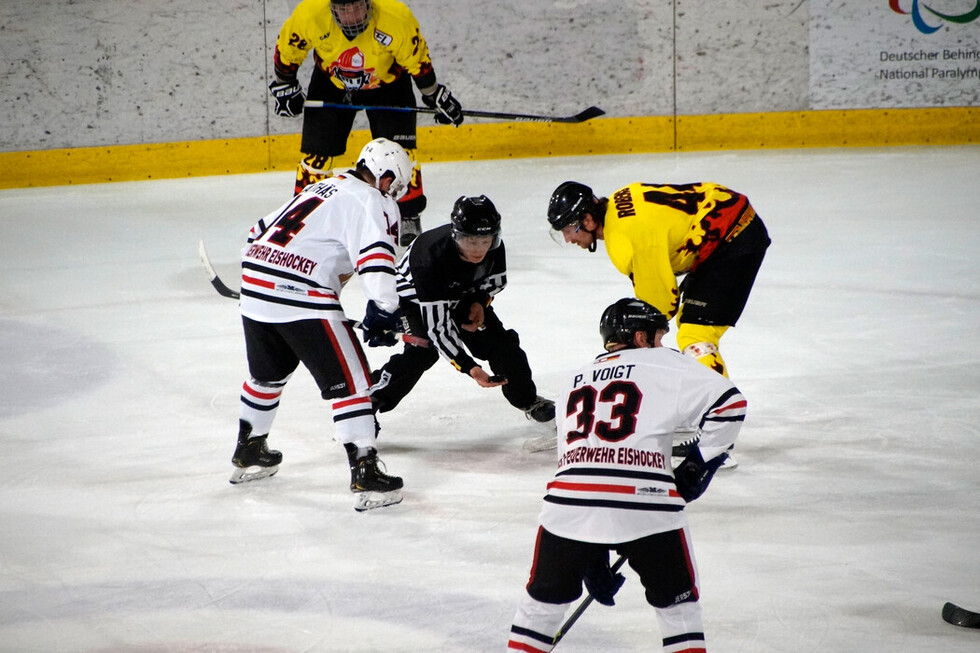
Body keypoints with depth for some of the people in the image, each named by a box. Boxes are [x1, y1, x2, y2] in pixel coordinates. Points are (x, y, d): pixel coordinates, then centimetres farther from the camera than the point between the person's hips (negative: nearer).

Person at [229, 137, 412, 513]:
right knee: (348, 380, -2)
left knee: (268, 373, 29)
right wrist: (384, 309, -18)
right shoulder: (371, 201, -2)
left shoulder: (325, 188, 24)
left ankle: (248, 454, 45)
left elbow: (262, 232, 30)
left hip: (255, 285, 9)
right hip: (302, 298, -9)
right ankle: (366, 476, -6)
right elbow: (375, 255, -21)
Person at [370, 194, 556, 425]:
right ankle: (369, 401, -16)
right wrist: (470, 368, -46)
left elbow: (496, 280, 0)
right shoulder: (431, 260, -43)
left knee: (500, 341, 0)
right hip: (414, 299, -5)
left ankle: (528, 399, 24)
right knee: (424, 348, -27)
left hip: (462, 296, 5)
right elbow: (438, 327, -40)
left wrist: (480, 302, -19)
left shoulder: (494, 247, -26)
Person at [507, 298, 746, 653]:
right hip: (642, 503, -4)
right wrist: (699, 464, 10)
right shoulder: (665, 364, 13)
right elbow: (727, 402, -1)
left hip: (569, 503, 4)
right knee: (677, 602, 14)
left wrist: (592, 561, 28)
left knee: (546, 597, 22)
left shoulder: (573, 382, 29)